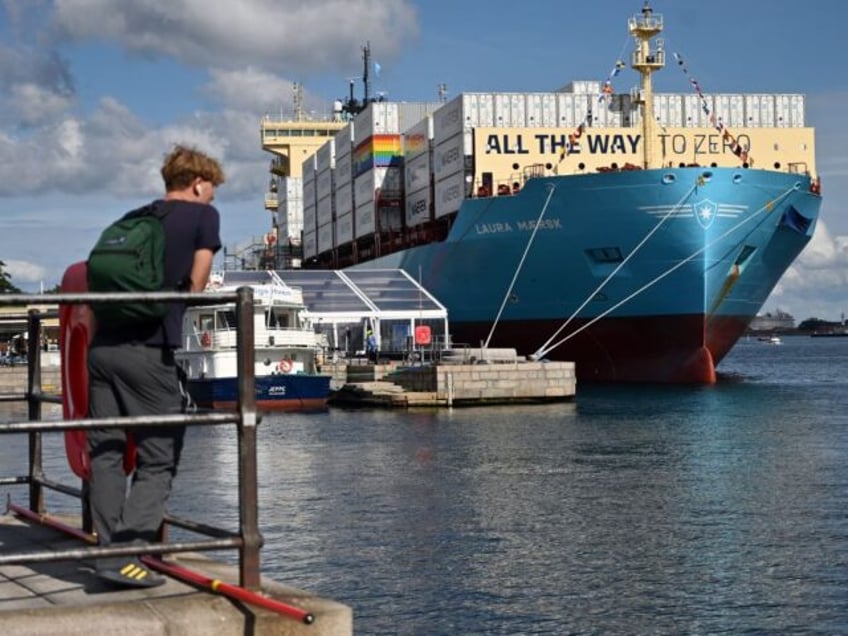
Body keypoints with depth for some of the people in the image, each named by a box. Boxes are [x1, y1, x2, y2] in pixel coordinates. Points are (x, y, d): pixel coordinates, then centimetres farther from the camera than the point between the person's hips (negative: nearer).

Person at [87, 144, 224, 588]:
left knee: (105, 452, 10)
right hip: (150, 351, -6)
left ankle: (109, 551, 9)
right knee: (158, 460, 1)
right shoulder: (203, 216, 7)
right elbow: (195, 286, 1)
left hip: (103, 346, 6)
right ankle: (123, 555, -9)